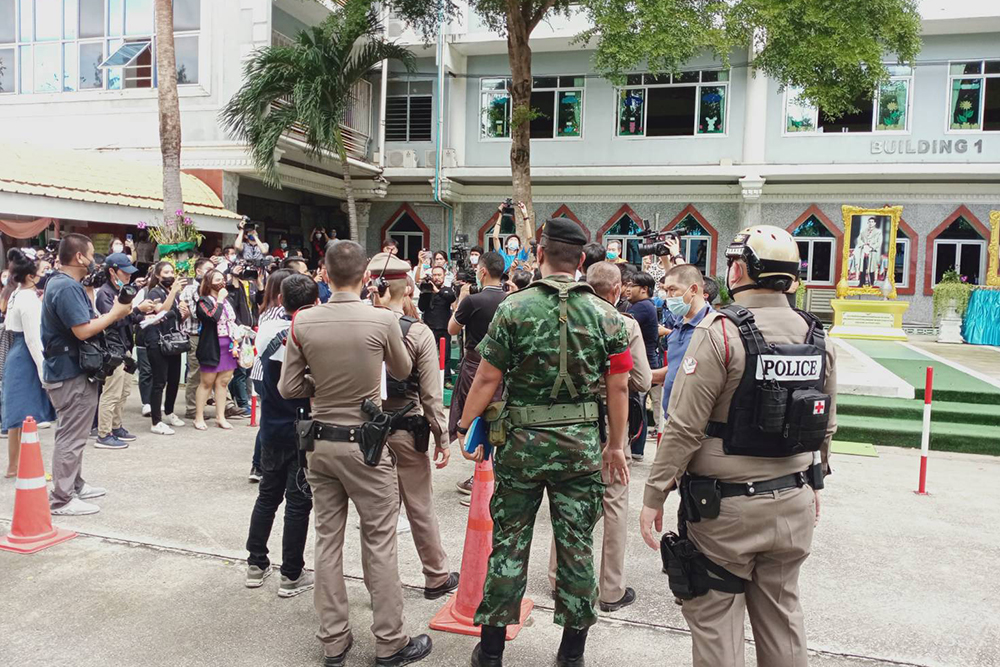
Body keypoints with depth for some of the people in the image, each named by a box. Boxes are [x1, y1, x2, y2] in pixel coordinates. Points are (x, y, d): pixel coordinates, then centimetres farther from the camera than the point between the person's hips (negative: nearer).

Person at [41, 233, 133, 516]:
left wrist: (113, 312, 6)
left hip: (66, 370, 11)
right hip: (71, 374, -11)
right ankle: (62, 500, 3)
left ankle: (74, 485, 33)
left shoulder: (58, 282, 13)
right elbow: (83, 330, -25)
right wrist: (115, 313, -14)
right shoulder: (67, 287, -20)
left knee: (72, 434, 20)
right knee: (71, 437, -4)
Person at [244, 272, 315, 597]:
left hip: (272, 430, 6)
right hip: (302, 433, -6)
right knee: (299, 501, 4)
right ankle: (292, 576, 12)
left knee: (268, 494, 18)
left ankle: (256, 564, 28)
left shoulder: (269, 326, 0)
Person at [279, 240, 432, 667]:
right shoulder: (382, 320, -14)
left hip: (321, 442, 4)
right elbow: (403, 371, 4)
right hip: (365, 443, -3)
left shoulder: (302, 323, -7)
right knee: (379, 542, 7)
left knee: (328, 540, 13)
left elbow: (288, 388, 0)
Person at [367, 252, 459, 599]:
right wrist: (442, 437, -3)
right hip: (407, 431, -2)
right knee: (421, 508, 11)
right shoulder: (418, 332, -12)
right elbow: (431, 395, -12)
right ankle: (437, 578, 26)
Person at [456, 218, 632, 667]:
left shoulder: (513, 309, -8)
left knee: (508, 544, 10)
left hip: (523, 444, -1)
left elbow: (487, 379, -8)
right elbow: (618, 386, 0)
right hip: (582, 445, 2)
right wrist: (616, 445, 10)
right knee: (577, 546, 12)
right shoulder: (605, 315, -2)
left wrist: (465, 427, 4)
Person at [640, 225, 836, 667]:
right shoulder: (816, 337, 3)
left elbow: (685, 428, -18)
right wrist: (814, 483, 25)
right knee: (782, 614, 20)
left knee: (714, 617, 8)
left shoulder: (720, 331, -16)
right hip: (793, 505, 6)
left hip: (727, 507, -6)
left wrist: (654, 495, -10)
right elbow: (825, 427, 11)